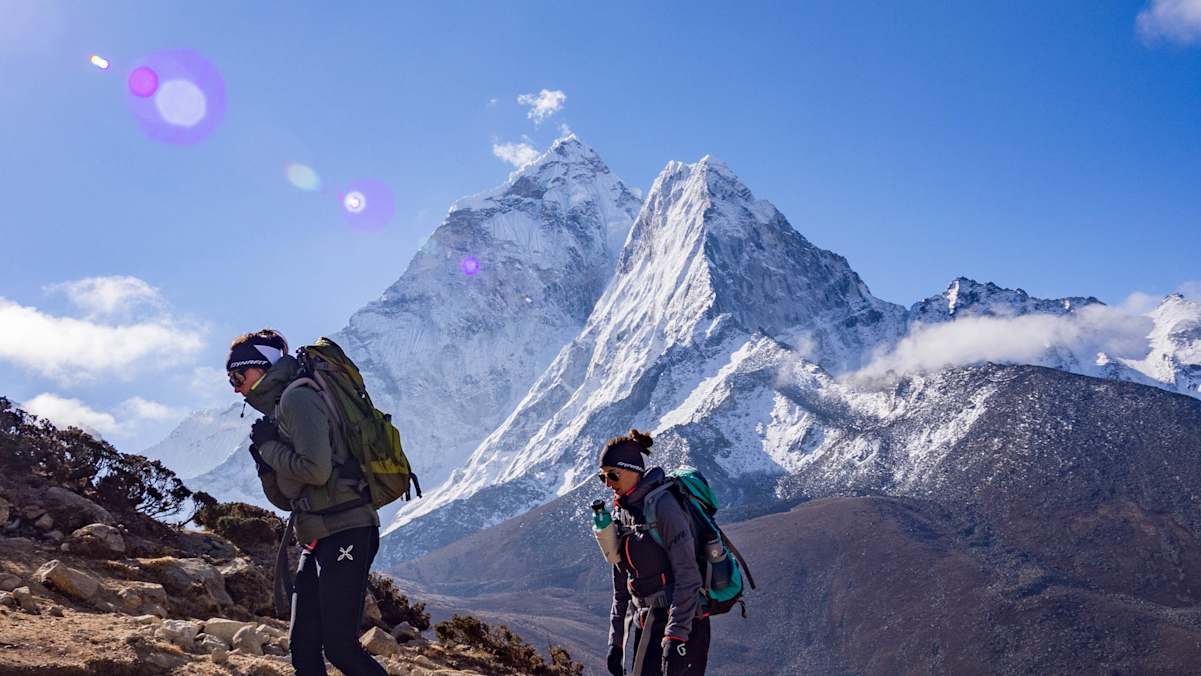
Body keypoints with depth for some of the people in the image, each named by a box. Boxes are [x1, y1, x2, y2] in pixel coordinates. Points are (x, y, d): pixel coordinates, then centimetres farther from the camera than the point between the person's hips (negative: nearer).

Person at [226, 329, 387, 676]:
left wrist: (268, 446, -5)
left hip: (344, 531, -10)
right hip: (317, 538, 10)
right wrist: (265, 460, 4)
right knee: (304, 647, 8)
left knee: (340, 648, -11)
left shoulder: (298, 396, -7)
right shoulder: (277, 410, 20)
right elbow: (287, 500, 21)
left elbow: (316, 470, -21)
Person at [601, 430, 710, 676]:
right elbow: (621, 584, 16)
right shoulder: (620, 514, 10)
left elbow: (687, 576, -18)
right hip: (646, 625, 8)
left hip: (683, 621, -8)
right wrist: (616, 640, 14)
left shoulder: (662, 505, -15)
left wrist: (675, 637, -21)